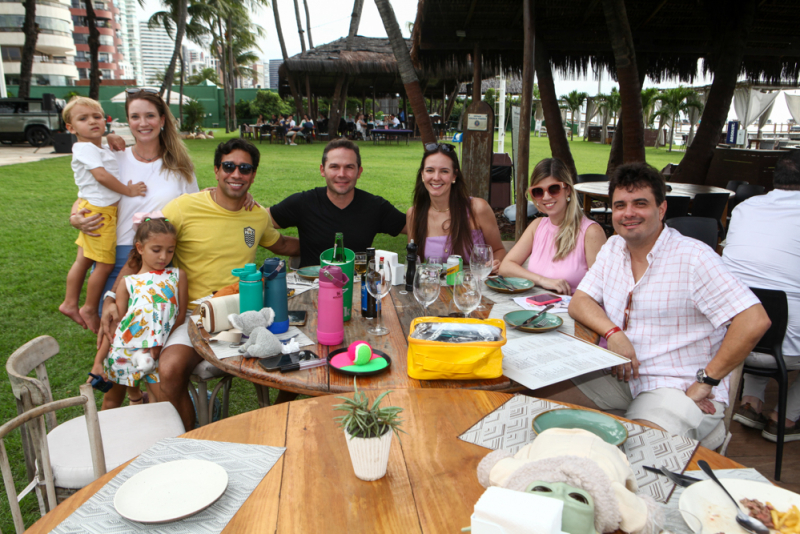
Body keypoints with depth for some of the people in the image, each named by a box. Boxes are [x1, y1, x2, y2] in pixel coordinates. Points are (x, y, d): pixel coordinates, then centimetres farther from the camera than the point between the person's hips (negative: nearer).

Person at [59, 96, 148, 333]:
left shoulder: (102, 149, 16)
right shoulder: (84, 148, -14)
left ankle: (70, 303, 30)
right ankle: (89, 310, 14)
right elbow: (101, 175, -22)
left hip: (106, 210, 10)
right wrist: (128, 190, -18)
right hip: (98, 211, -10)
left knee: (84, 259, 18)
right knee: (106, 264, -1)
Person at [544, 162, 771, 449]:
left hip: (678, 387, -6)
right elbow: (579, 302, 6)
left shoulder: (693, 258, -14)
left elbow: (755, 321, -19)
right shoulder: (613, 248, 8)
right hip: (618, 375, 7)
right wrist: (613, 333, -14)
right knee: (541, 393, -7)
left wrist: (706, 381, -16)